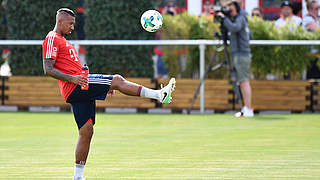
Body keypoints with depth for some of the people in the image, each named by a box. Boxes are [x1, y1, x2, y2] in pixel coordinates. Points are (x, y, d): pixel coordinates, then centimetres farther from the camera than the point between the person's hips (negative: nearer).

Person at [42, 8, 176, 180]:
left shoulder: (63, 41, 29)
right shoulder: (52, 39, -3)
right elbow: (48, 69, -14)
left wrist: (101, 86, 26)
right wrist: (72, 78, -25)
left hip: (80, 91, 10)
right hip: (74, 88, -10)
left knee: (86, 132, 6)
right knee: (117, 80, -15)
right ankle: (160, 95, -13)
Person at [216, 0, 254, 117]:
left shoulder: (240, 19, -8)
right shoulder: (237, 19, 21)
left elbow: (234, 28, -28)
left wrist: (224, 18, -17)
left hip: (242, 54, -10)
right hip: (238, 55, 10)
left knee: (244, 81, -13)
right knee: (242, 82, 9)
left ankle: (249, 110, -17)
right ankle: (246, 108, 10)